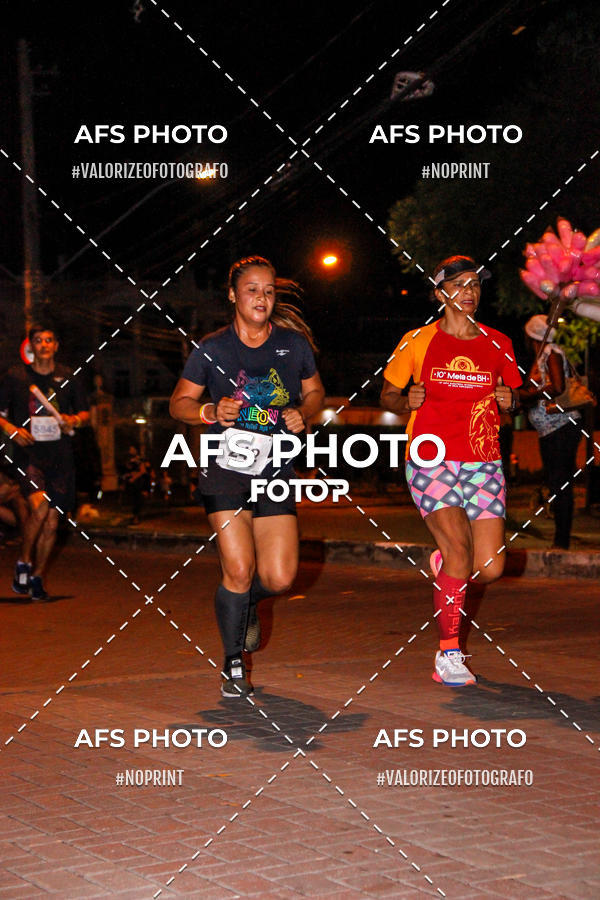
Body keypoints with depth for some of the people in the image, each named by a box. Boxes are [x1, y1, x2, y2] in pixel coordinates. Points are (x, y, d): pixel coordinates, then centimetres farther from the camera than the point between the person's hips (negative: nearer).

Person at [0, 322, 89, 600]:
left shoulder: (66, 378, 9)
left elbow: (84, 413, 19)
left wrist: (75, 420, -3)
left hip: (59, 455, 3)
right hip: (28, 452, -3)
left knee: (52, 520, 3)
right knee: (39, 506, -24)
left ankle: (36, 578, 19)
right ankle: (23, 564, -2)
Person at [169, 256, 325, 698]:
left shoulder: (294, 344, 4)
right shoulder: (212, 350, -2)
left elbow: (315, 392, 18)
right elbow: (180, 403, 5)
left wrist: (302, 413, -4)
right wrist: (211, 412, -15)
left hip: (275, 470, 2)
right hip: (225, 467, -2)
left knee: (279, 579, -5)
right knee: (239, 570, -10)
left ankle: (244, 602, 33)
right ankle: (233, 666, 10)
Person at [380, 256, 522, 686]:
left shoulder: (498, 344, 10)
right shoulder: (417, 342, 3)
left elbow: (510, 396, 23)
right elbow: (387, 396, 12)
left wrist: (508, 401, -1)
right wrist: (407, 401, -10)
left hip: (483, 462, 3)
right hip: (432, 461, -3)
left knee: (490, 567, -6)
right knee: (460, 551, -19)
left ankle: (445, 563, 31)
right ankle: (448, 653, -4)